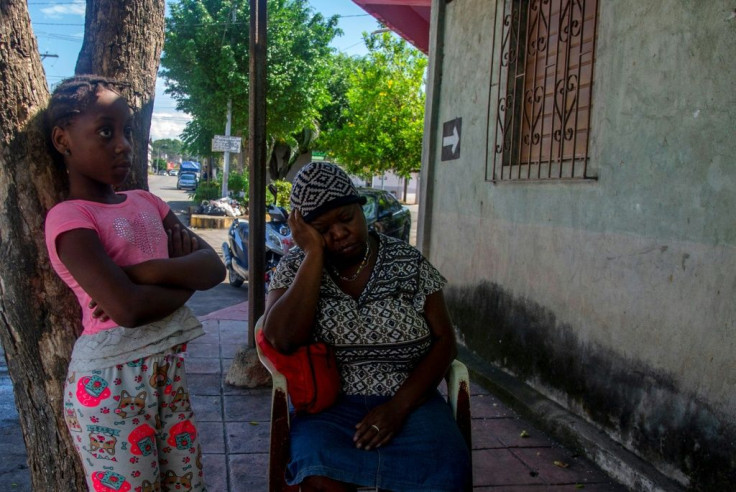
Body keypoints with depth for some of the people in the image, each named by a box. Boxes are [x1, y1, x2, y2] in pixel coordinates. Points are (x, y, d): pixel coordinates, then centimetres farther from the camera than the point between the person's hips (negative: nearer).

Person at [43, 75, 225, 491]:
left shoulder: (147, 202, 9)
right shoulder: (69, 217, -12)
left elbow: (214, 267, -1)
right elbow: (127, 308, -26)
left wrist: (149, 271, -18)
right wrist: (185, 278, -9)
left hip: (169, 365, 6)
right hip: (110, 378, -6)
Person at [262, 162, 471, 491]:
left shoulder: (409, 263, 3)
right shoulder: (294, 268, 2)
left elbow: (443, 341, 2)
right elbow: (283, 340, -15)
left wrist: (399, 406, -12)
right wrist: (314, 253, -14)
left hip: (409, 402, 1)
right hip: (328, 406, -1)